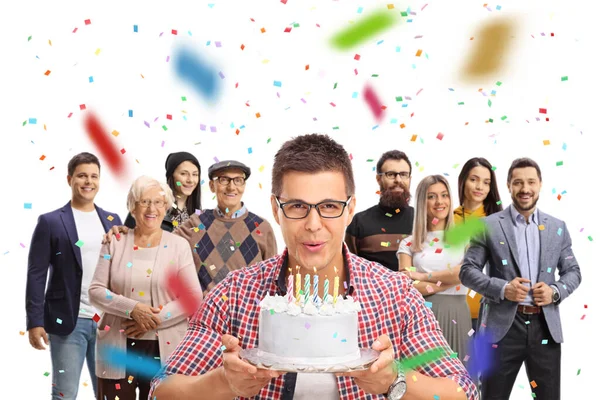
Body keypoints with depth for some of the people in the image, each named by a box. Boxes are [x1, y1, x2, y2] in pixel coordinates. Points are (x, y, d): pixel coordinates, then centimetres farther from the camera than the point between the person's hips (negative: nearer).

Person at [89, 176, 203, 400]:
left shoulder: (179, 246, 3)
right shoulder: (115, 243, 5)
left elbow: (194, 297, -3)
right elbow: (96, 291, 0)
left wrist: (156, 319, -14)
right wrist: (133, 309, -15)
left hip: (164, 349, 0)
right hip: (118, 348, 1)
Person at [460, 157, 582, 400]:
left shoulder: (557, 228, 10)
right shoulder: (489, 225, 1)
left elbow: (573, 271, 13)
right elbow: (467, 270, -1)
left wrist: (555, 291, -8)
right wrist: (502, 288, -16)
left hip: (546, 326, 2)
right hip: (503, 326, -2)